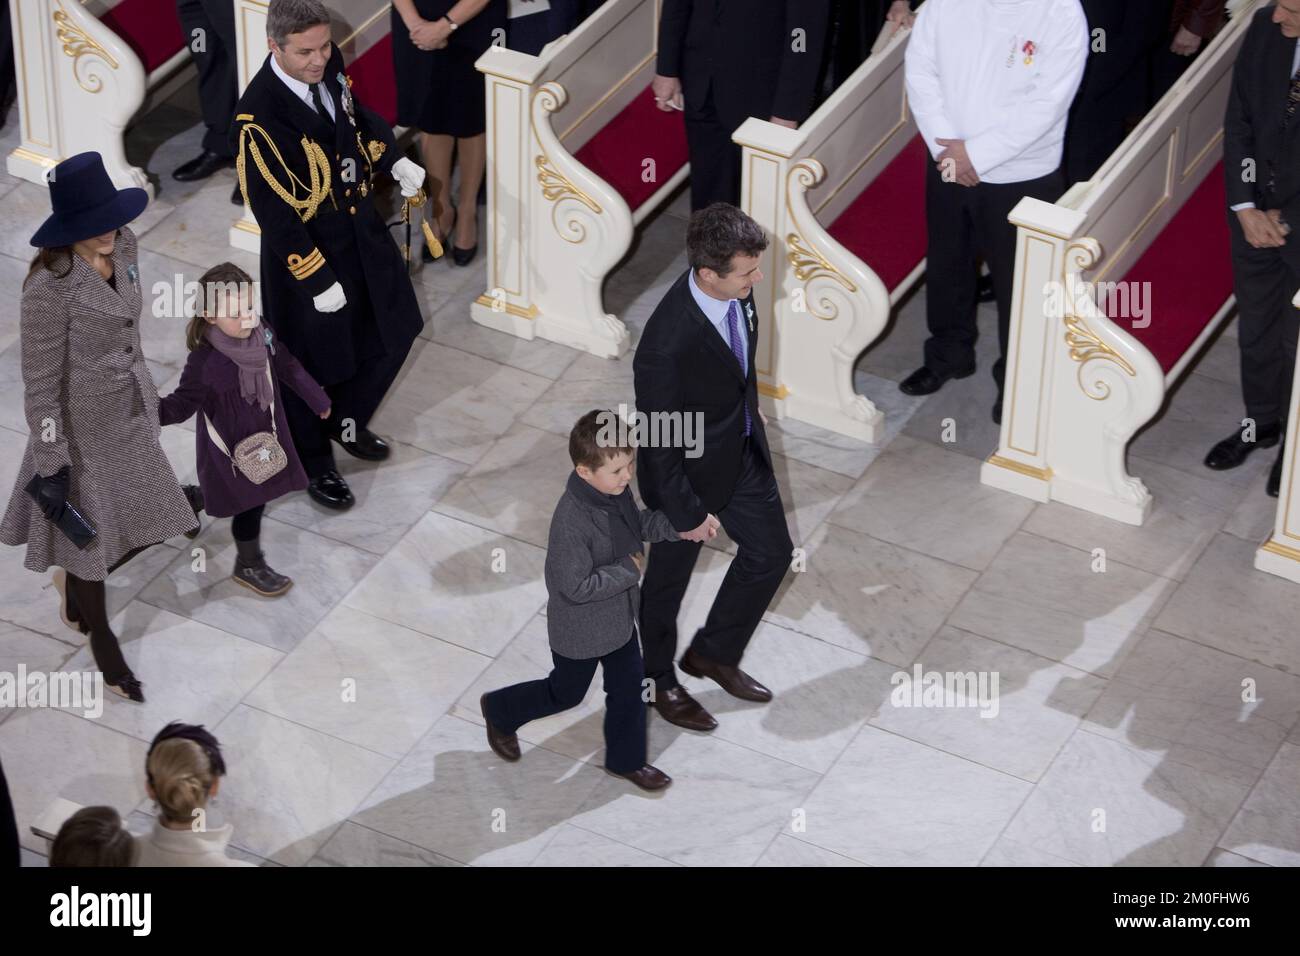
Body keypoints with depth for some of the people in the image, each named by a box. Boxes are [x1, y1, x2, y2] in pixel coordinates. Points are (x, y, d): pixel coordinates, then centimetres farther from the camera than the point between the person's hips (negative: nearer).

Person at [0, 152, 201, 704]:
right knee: (91, 542, 12)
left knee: (154, 523, 14)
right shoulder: (51, 287, -28)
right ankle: (104, 650, 35)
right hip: (85, 427, -7)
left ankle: (76, 588, 42)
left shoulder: (123, 247, -6)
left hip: (133, 418, 7)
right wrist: (52, 467, -19)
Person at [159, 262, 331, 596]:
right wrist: (156, 412, -43)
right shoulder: (205, 363, -31)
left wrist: (318, 399, 17)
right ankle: (249, 565, 33)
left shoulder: (262, 336, -14)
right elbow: (184, 402, -22)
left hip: (264, 435, 6)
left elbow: (288, 368, 4)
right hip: (231, 449, -6)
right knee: (250, 502, 9)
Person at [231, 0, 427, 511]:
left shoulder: (329, 67, -10)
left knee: (392, 332, 21)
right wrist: (319, 280, -22)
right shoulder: (258, 117, -31)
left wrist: (393, 161, -3)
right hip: (307, 251, -7)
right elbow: (275, 212, -26)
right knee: (314, 364, 11)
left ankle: (347, 423, 47)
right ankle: (315, 466, 36)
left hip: (363, 230, 7)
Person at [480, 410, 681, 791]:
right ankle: (500, 711, 44)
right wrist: (628, 570, -26)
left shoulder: (617, 490, -13)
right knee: (566, 692, 18)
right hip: (580, 629, -7)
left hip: (619, 616, 7)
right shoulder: (572, 522, -38)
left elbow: (639, 524, 8)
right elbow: (576, 587, -33)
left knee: (629, 687, 19)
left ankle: (626, 759, 41)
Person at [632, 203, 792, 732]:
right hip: (690, 470, -7)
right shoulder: (666, 345, -40)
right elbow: (659, 442, -26)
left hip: (744, 448, 7)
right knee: (669, 577, 19)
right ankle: (658, 678, 46)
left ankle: (713, 653, 45)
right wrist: (688, 513, -16)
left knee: (772, 552, 21)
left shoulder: (734, 288, -18)